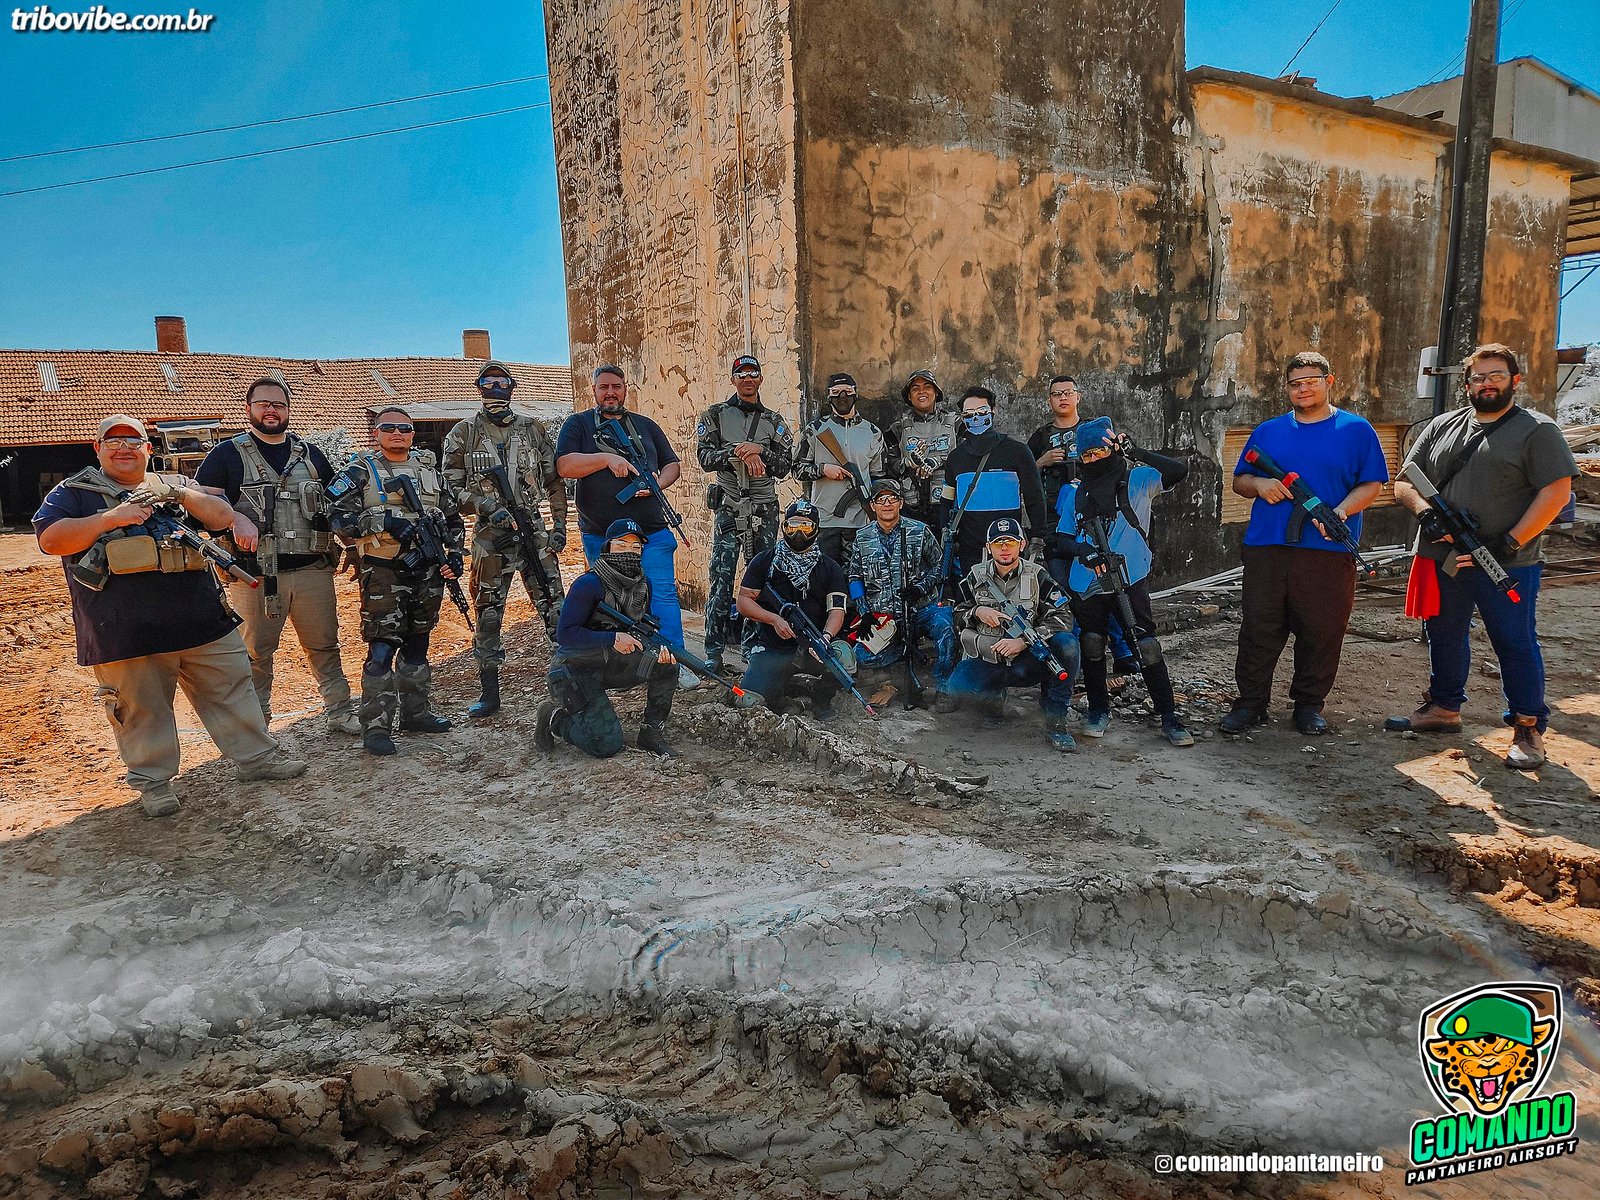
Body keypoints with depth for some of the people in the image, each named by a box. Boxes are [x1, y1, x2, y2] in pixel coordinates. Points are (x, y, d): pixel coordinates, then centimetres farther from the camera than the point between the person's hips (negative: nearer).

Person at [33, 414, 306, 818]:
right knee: (141, 709, 5)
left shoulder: (173, 485, 17)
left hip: (200, 616, 3)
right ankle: (153, 781, 19)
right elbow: (50, 539, -6)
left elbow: (223, 518, 7)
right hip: (125, 630, -3)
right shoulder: (75, 492, 8)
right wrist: (111, 518, -16)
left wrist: (180, 494, -9)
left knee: (231, 688, 8)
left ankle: (257, 757, 19)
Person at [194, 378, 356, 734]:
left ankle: (340, 712, 19)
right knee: (256, 652, 5)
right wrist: (236, 519, -21)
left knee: (325, 645, 9)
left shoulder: (309, 452, 16)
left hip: (313, 569, 3)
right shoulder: (229, 454, 5)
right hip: (256, 573, -3)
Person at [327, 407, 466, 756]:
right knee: (382, 650, -9)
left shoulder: (429, 469, 14)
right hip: (384, 573, -5)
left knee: (417, 645, 14)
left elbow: (453, 518, 20)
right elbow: (337, 516, -11)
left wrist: (454, 553, 6)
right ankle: (376, 727, -4)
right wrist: (384, 522, -22)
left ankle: (415, 712, 25)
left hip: (427, 571, 5)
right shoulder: (361, 471, -1)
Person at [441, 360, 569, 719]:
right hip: (490, 538, 0)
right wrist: (486, 506, -15)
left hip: (537, 533, 1)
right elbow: (451, 487, 0)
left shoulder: (533, 430, 8)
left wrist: (559, 524, 1)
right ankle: (489, 694, 16)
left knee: (555, 609, 0)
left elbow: (554, 482, 11)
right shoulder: (463, 434, 4)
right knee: (488, 615, 5)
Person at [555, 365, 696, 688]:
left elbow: (673, 464, 16)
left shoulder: (645, 425, 15)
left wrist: (658, 484, -5)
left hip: (652, 531, 1)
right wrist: (606, 458, -20)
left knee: (663, 595, -6)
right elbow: (564, 466, -9)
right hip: (601, 535, -1)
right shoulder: (578, 424, 6)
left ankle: (675, 664, -2)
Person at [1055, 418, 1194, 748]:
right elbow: (1062, 537, 11)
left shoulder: (1137, 480, 3)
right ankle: (1098, 709, 26)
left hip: (1130, 580, -3)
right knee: (1092, 645, 9)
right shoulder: (1077, 492, 12)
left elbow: (1178, 470, -12)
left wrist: (1136, 453, -20)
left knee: (1146, 646, -6)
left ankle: (1169, 716, 4)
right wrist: (1083, 551, -10)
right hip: (1086, 583, 4)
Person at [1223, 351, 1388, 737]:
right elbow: (1239, 481, 18)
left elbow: (1372, 484, 3)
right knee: (1259, 628, 2)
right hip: (1267, 546, 2)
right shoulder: (1267, 432, 14)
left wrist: (1341, 512, -16)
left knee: (1321, 631, 5)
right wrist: (1259, 484, -6)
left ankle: (1309, 704, 20)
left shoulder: (1356, 430, 7)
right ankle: (1251, 702, 12)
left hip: (1329, 551, -1)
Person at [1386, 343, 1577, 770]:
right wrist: (1424, 511, -10)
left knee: (1516, 643, 2)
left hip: (1507, 567, -5)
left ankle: (1528, 730, 13)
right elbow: (1404, 482, 11)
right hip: (1442, 559, 5)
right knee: (1444, 636, 16)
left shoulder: (1537, 430, -1)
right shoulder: (1442, 427, 13)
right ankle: (1443, 709, 31)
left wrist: (1510, 543, -17)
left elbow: (1556, 492, -9)